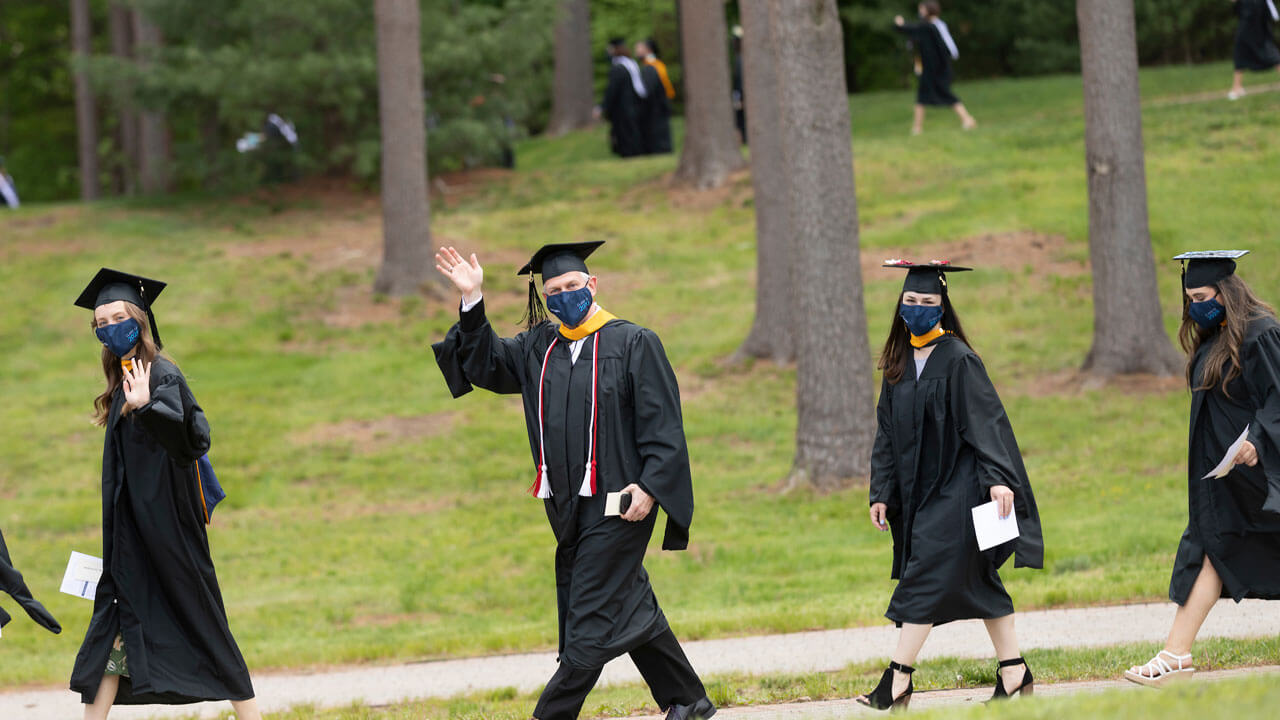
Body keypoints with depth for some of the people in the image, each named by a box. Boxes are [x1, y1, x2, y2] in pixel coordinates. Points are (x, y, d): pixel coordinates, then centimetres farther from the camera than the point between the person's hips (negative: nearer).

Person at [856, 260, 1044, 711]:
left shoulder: (957, 360, -11)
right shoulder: (899, 363, 10)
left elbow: (986, 421, -17)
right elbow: (888, 432, 13)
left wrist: (998, 478, -26)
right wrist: (882, 493, 9)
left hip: (956, 486, -7)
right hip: (920, 488, 7)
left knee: (927, 576, -10)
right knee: (977, 580, 10)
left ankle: (898, 683, -10)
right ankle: (1014, 674, 14)